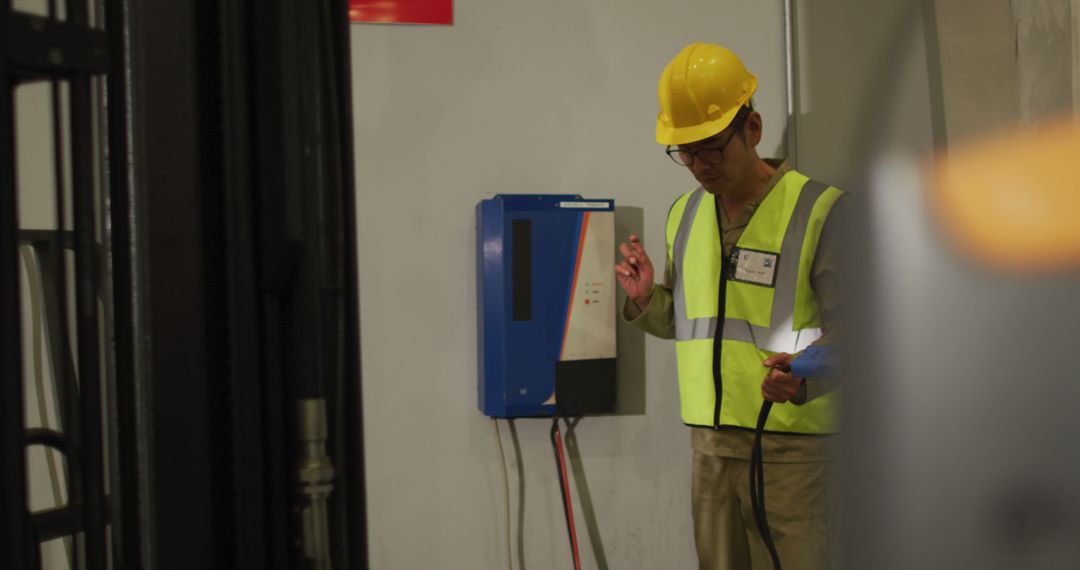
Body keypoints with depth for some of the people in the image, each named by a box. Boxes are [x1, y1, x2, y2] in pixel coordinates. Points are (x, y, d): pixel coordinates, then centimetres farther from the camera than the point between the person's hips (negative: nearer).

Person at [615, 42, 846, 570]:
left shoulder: (819, 209, -8)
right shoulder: (684, 214, 13)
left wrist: (805, 376, -30)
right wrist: (647, 299, 3)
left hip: (790, 445, -6)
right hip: (711, 443, 6)